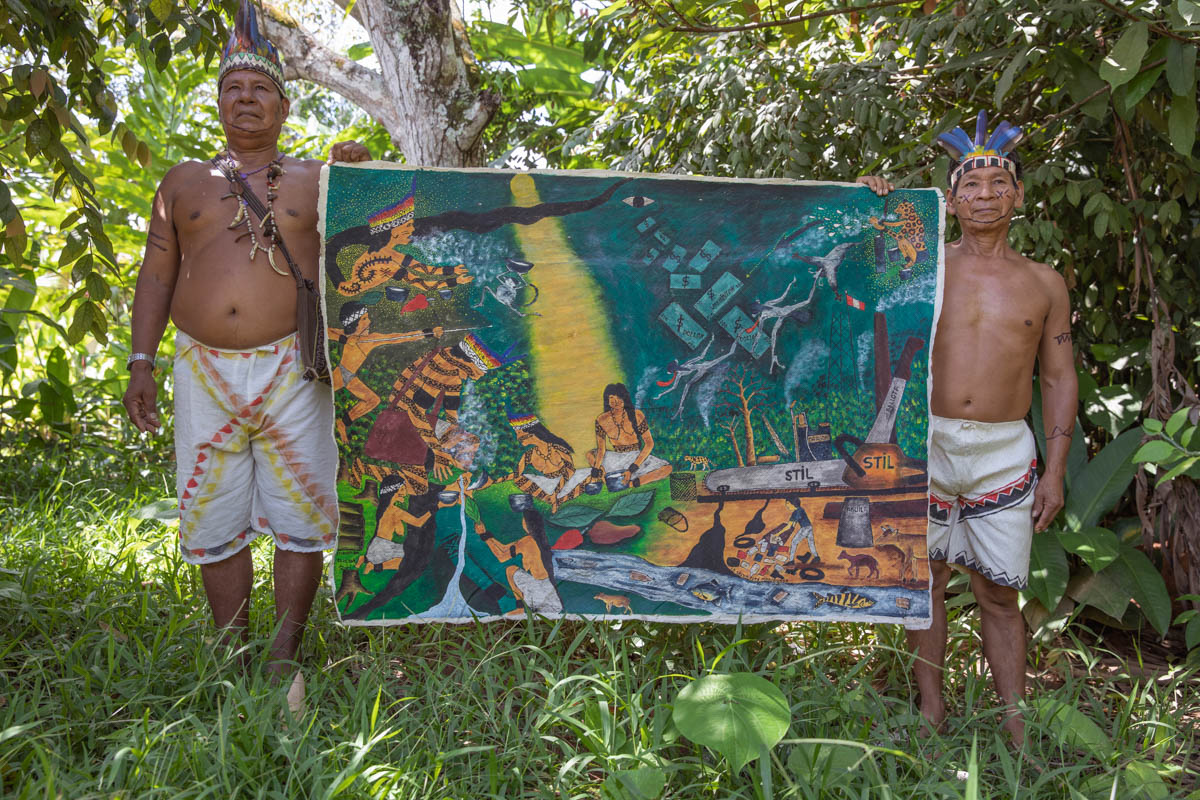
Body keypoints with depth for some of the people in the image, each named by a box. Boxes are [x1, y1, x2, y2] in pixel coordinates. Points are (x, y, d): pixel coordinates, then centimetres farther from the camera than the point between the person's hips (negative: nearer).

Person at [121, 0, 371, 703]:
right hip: (203, 371, 2)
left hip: (292, 369, -2)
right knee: (214, 520, 6)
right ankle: (234, 655, 20)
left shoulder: (317, 180, 11)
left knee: (301, 516, -1)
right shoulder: (183, 182, 16)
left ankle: (287, 655, 13)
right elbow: (156, 274, 15)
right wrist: (142, 362, 6)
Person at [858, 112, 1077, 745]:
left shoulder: (1044, 284, 8)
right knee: (926, 580, 8)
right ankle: (931, 712, 23)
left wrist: (1055, 467, 4)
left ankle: (1016, 726, 21)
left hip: (1006, 454, 1)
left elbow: (1059, 378, 10)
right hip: (927, 444, 0)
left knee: (999, 593, 6)